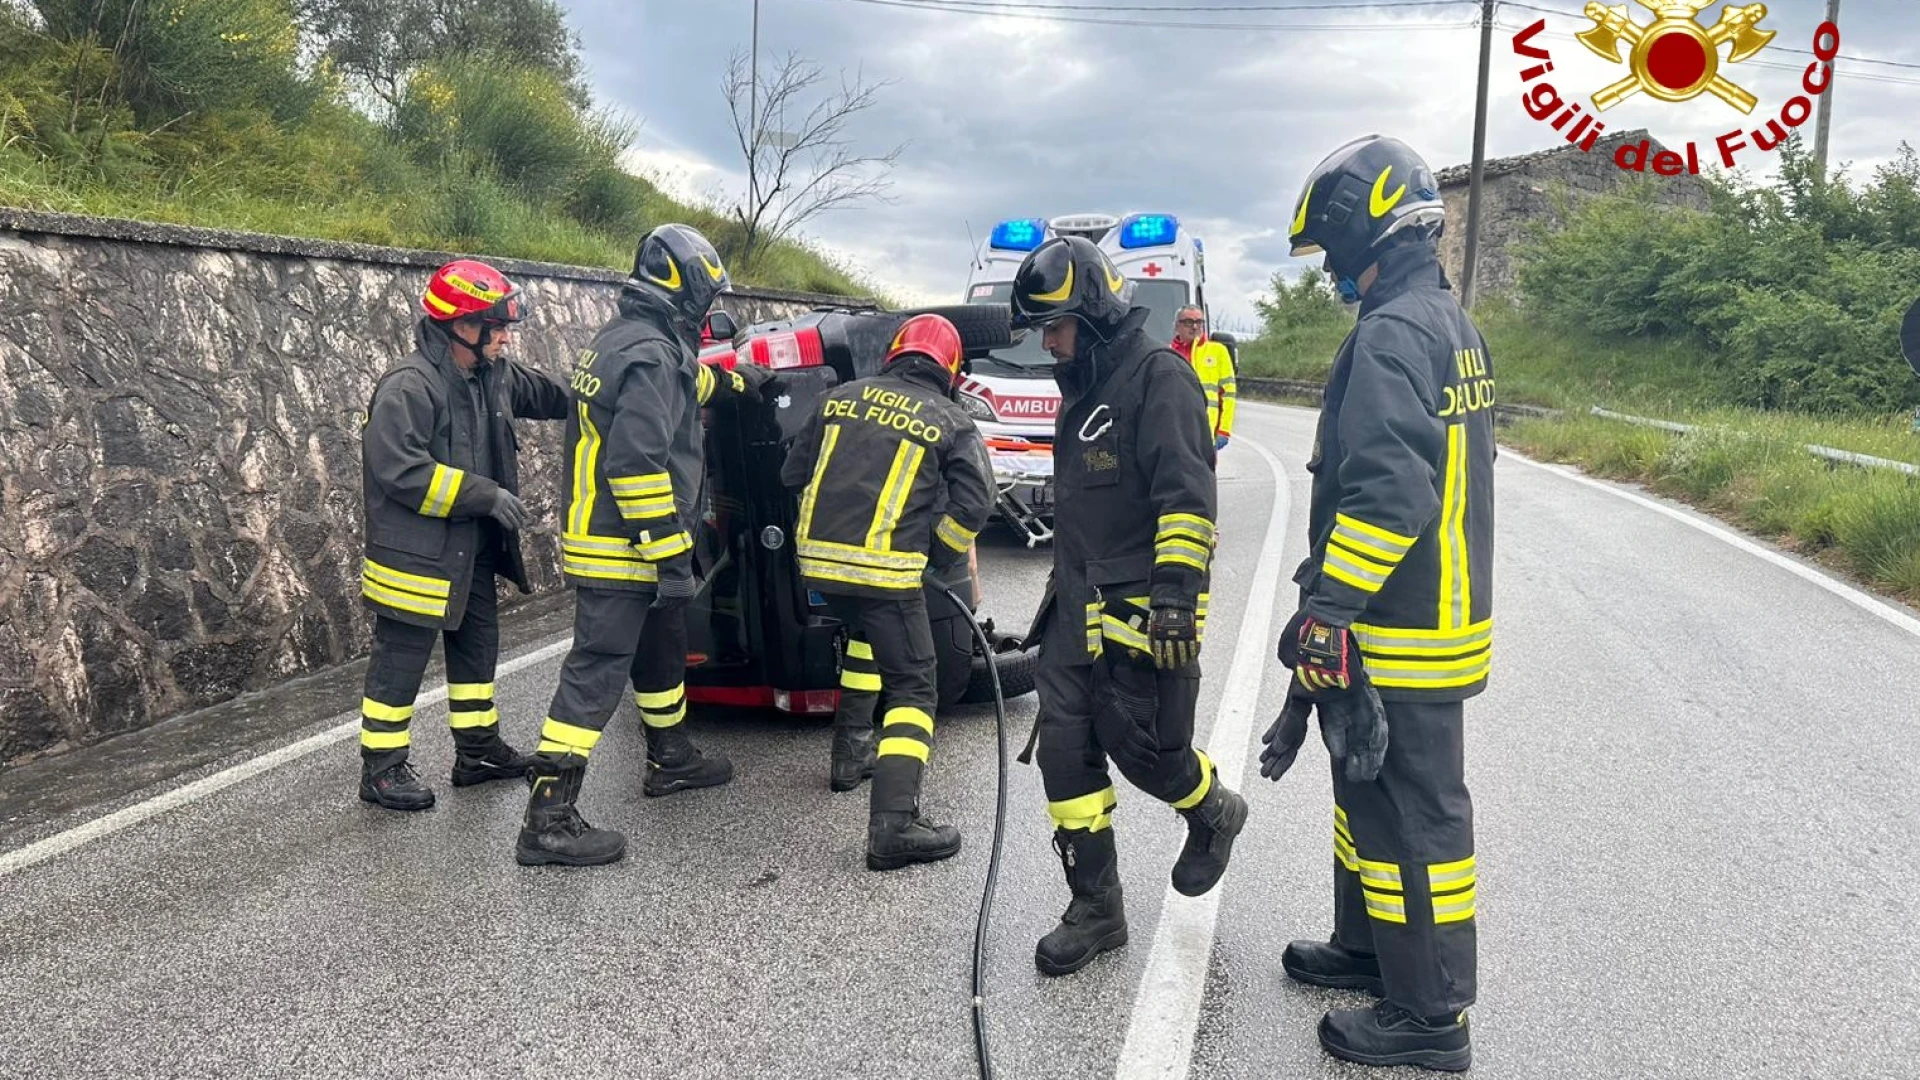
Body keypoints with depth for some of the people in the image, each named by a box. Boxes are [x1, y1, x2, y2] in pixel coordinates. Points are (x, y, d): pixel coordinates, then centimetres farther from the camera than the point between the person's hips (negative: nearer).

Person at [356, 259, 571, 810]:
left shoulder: (495, 376, 7)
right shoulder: (409, 387, -21)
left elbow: (545, 393, 25)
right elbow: (400, 469, -27)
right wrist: (485, 495, -24)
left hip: (472, 551, 9)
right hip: (418, 553, -9)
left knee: (478, 646, 18)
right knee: (401, 659, 1)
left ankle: (478, 749, 32)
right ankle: (381, 767, 13)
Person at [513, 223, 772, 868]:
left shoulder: (621, 338, 12)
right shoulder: (651, 355, -21)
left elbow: (683, 382, 35)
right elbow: (636, 465, -27)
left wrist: (735, 381, 51)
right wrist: (672, 557, -24)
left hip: (600, 538, 10)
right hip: (620, 549, -10)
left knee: (662, 649, 25)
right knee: (597, 673, -8)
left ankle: (670, 760, 43)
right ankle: (548, 820, -5)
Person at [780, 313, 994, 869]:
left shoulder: (841, 397, 14)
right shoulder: (951, 421, 3)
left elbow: (794, 473, 19)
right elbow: (973, 504, -5)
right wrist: (936, 558, 10)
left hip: (816, 557, 6)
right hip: (885, 568, -5)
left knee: (865, 634, 34)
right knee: (912, 690, 0)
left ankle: (850, 750, 38)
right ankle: (893, 824, -13)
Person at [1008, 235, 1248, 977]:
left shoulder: (1159, 377, -12)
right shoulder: (1083, 390, 17)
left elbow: (1187, 494, -20)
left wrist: (1176, 589, -26)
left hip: (1143, 610, -9)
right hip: (1078, 608, 9)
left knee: (1145, 747, -3)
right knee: (1065, 751, 4)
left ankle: (1214, 815, 31)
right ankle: (1095, 910, 14)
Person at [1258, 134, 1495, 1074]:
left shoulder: (1391, 334, -19)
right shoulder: (1451, 323, 15)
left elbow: (1385, 493, -28)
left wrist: (1325, 613, -24)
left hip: (1397, 636, -11)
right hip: (1443, 612, 11)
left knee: (1411, 814, -1)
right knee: (1372, 792, 22)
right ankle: (1368, 947, 38)